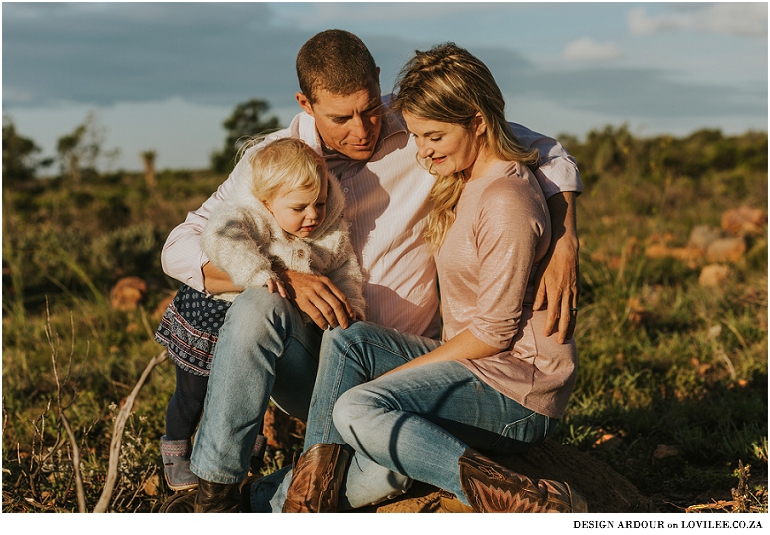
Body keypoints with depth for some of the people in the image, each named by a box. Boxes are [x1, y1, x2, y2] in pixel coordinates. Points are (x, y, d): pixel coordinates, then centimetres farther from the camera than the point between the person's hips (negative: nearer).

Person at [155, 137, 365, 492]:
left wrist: (351, 306, -15)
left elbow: (344, 272, 1)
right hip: (211, 314, -5)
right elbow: (219, 237, -50)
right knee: (193, 393, 12)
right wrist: (258, 273, -60)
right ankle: (175, 451, 36)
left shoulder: (331, 235, -10)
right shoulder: (248, 217, -31)